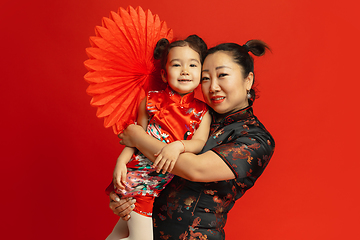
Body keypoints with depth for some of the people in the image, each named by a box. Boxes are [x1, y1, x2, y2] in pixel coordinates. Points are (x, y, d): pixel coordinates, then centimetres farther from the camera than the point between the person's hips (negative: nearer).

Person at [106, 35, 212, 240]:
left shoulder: (202, 111, -1)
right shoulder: (150, 102, -2)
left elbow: (200, 142, -11)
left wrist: (178, 146, -30)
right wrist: (122, 160, -10)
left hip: (168, 181, 2)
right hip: (139, 174, -2)